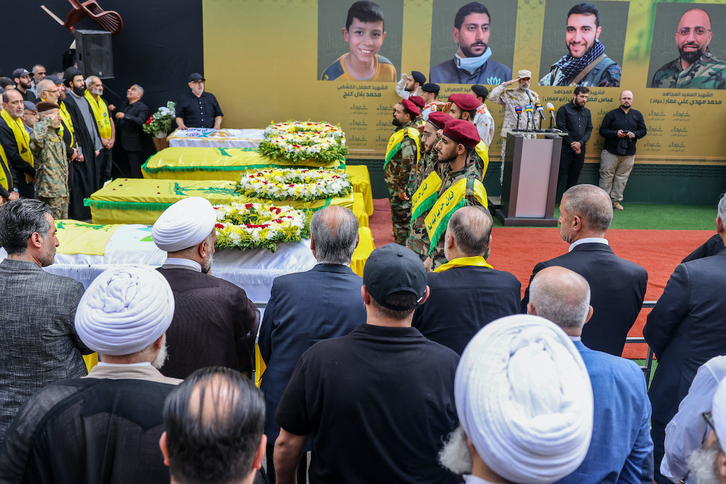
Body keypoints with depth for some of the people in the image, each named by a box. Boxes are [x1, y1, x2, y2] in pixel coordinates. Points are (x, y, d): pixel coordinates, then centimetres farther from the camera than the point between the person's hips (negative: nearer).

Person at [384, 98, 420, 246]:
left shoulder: (408, 137, -23)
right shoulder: (401, 130, 9)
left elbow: (407, 165, -26)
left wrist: (402, 188, -24)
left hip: (402, 186, -10)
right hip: (395, 184, 10)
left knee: (402, 218, -2)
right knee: (397, 216, 20)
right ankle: (399, 241, 32)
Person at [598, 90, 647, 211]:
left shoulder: (637, 115, 10)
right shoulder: (612, 114, 1)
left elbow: (643, 130, 12)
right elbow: (602, 130, -2)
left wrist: (634, 134, -9)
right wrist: (616, 133, -17)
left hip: (629, 153, 3)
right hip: (610, 151, -3)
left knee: (622, 178, 6)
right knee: (607, 176, -1)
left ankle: (616, 200, 15)